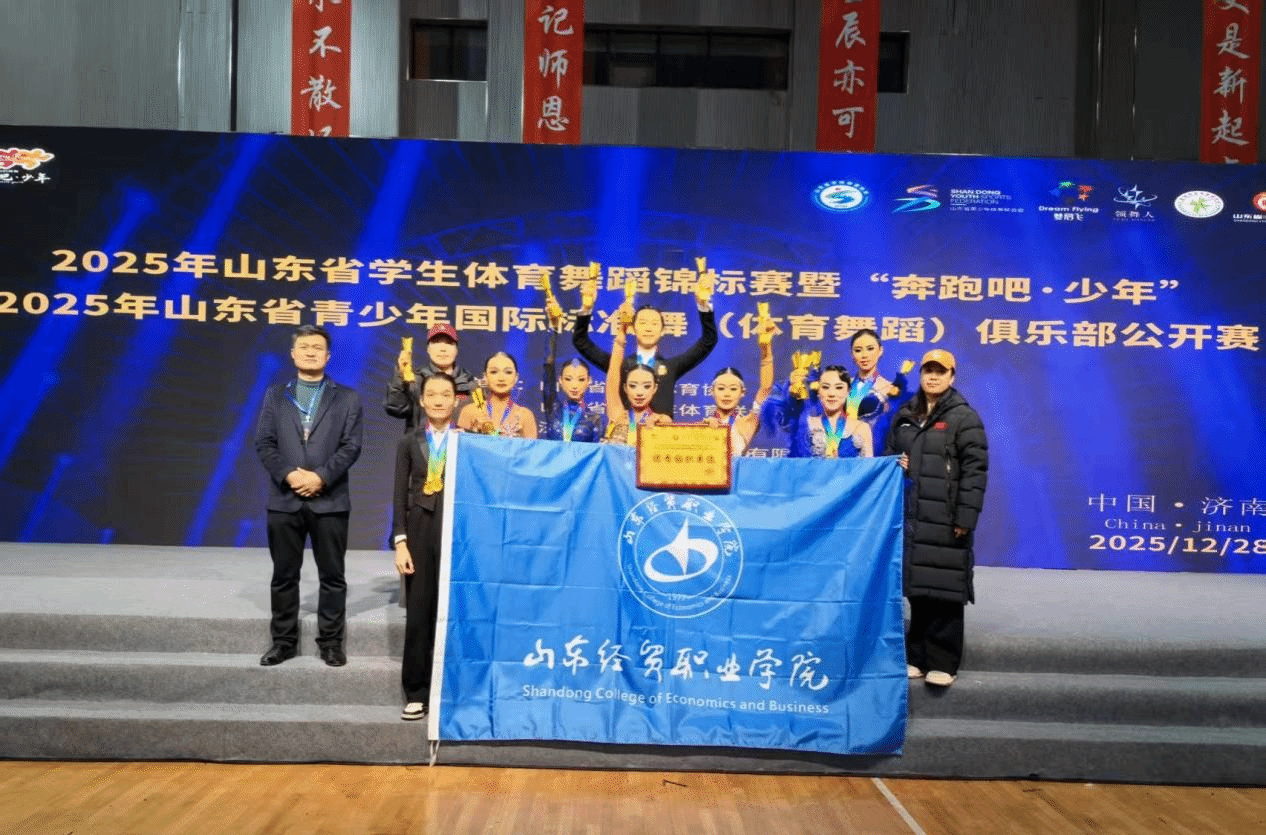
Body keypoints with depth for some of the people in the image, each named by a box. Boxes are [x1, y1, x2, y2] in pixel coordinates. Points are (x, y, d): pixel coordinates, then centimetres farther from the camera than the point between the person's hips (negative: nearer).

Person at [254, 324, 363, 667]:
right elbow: (264, 443, 3)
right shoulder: (275, 395, 12)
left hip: (330, 499, -1)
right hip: (284, 499, 2)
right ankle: (283, 641, 20)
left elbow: (351, 446, -3)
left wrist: (320, 476, -15)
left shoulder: (346, 397, 6)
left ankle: (331, 642, 14)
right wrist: (288, 474, -13)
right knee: (284, 575, 9)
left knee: (332, 576, 4)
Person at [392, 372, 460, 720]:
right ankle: (416, 693, 13)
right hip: (419, 534, 1)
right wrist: (400, 541, -4)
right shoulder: (409, 443, 10)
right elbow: (400, 495, 5)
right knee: (418, 614, 4)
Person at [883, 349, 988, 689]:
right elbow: (887, 455, 25)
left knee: (944, 590, -4)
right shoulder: (905, 415, 15)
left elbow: (975, 469, -9)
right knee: (917, 587, 10)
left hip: (945, 519, -5)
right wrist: (896, 466, 0)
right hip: (911, 516, 5)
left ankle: (943, 662, 4)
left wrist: (965, 517, -15)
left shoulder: (964, 417, -3)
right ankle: (917, 656, 20)